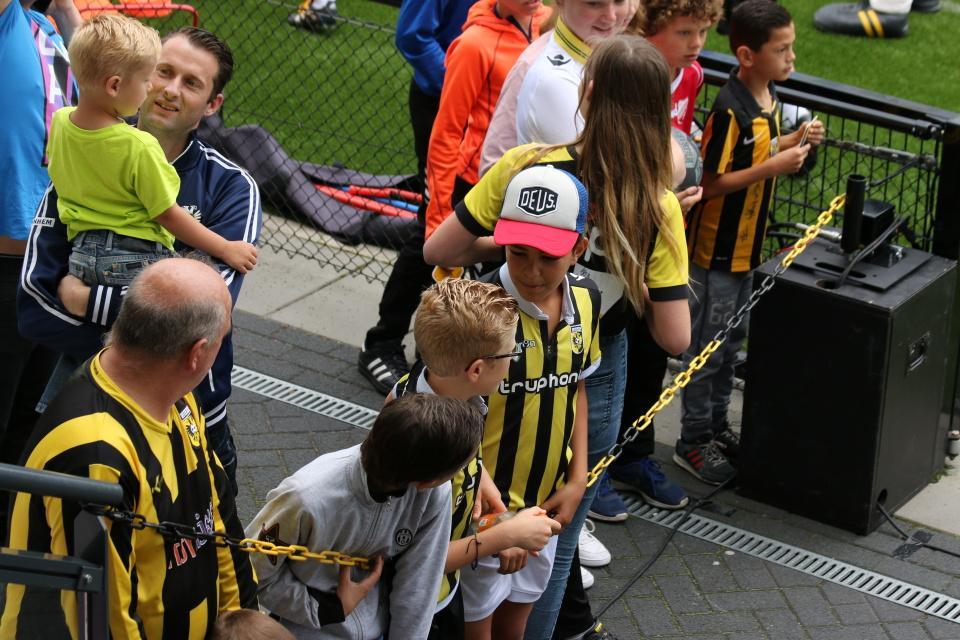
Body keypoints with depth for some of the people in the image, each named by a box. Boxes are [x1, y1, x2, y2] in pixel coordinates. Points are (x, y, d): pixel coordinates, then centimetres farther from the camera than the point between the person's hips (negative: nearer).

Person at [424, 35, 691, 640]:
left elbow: (439, 251, -10)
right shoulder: (658, 209, -17)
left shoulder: (524, 167, -19)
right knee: (556, 532, 20)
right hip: (591, 377, 0)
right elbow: (675, 339, -15)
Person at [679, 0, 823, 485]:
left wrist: (794, 140, 1)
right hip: (717, 250, -9)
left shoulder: (768, 96, 3)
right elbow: (711, 183, -23)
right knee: (706, 349, 3)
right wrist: (774, 167, -26)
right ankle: (693, 442, 15)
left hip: (748, 246, 9)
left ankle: (716, 427, 34)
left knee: (731, 345, 20)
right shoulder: (730, 110, -25)